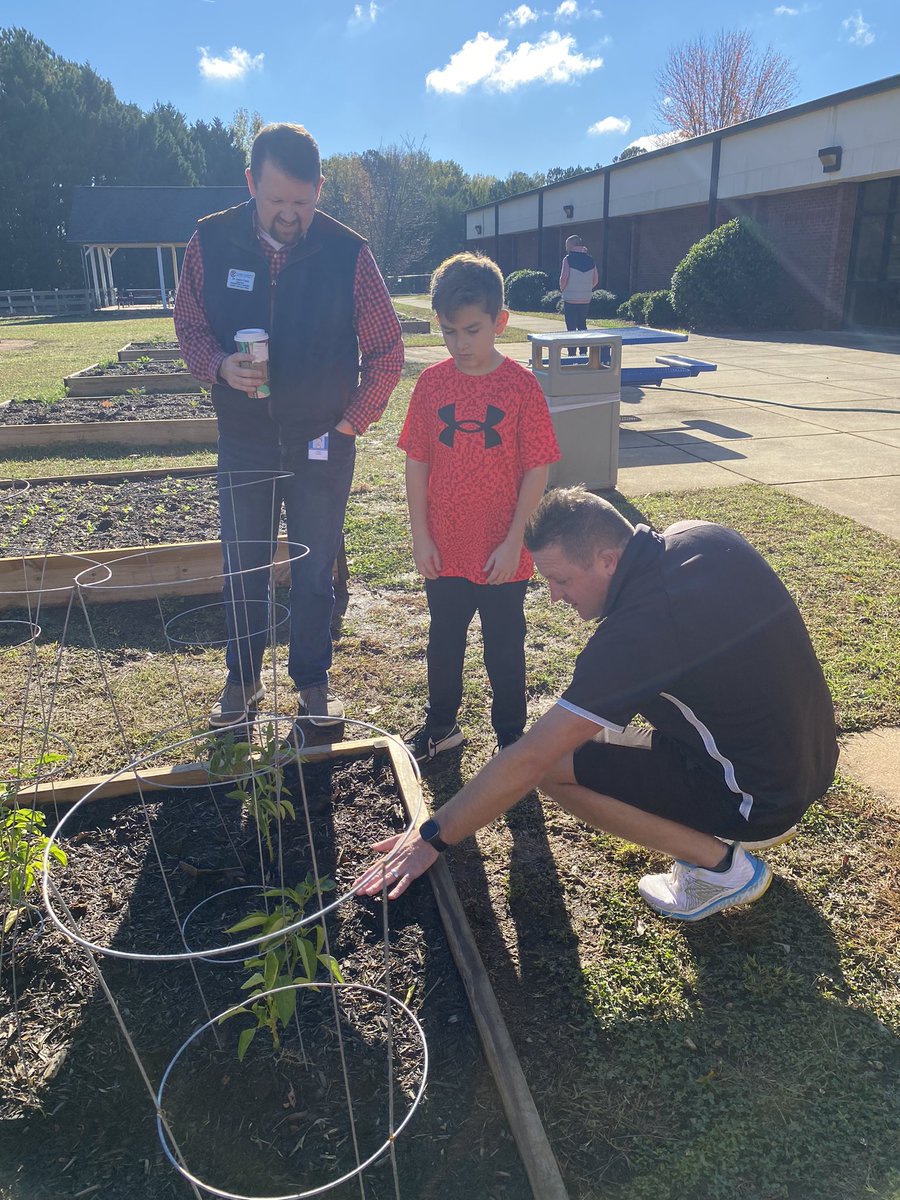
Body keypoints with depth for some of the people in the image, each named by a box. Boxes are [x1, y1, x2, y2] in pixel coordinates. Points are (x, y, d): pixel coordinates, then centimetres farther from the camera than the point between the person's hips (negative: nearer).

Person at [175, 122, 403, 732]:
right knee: (242, 567, 10)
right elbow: (189, 325, 6)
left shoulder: (348, 252, -9)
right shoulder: (211, 242, -4)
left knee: (315, 569, 9)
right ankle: (243, 679, 30)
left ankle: (313, 680, 28)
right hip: (243, 440, 2)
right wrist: (220, 365, -16)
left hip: (324, 442, -1)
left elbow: (387, 349, -2)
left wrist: (351, 421, -5)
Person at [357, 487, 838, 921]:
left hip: (763, 796, -8)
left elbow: (529, 759, -25)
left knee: (555, 765, -11)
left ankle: (721, 863, 0)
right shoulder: (702, 536, -6)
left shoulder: (636, 631, -28)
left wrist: (433, 836, -15)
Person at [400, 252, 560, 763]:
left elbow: (536, 470, -8)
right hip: (444, 551, 3)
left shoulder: (521, 385, -9)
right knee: (443, 644, 18)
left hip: (501, 554, -3)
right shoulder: (432, 383, -2)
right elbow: (416, 462, 2)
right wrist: (421, 536, -2)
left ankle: (511, 736, 31)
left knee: (505, 650, 12)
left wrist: (513, 542, -12)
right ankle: (441, 726, 39)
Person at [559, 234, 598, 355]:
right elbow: (595, 280, 7)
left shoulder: (568, 259, -9)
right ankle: (584, 353, 16)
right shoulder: (590, 260, 7)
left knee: (571, 328, 0)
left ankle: (572, 355, 0)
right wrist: (587, 289, 17)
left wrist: (562, 289, 2)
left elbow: (564, 278, -16)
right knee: (582, 326, 16)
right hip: (586, 299, 5)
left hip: (570, 299, -5)